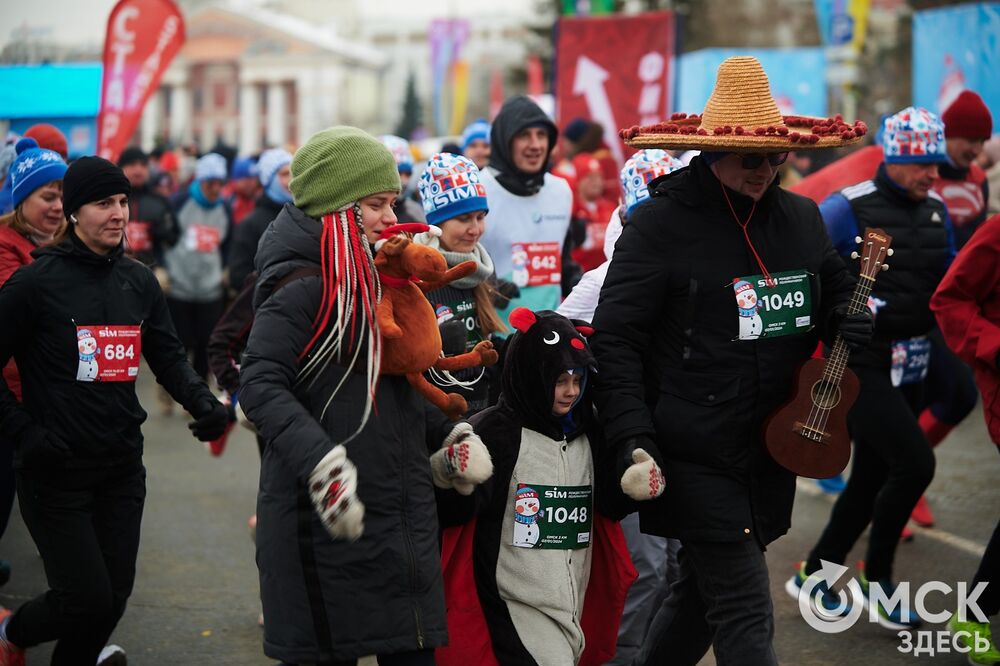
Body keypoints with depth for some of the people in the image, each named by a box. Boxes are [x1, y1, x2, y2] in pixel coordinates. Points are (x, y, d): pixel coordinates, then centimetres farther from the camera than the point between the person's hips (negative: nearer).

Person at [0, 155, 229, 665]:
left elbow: (168, 357, 12)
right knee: (87, 599, -6)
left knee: (113, 597, 6)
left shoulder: (139, 282, 9)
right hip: (55, 469, -6)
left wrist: (200, 401, -7)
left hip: (122, 468, 6)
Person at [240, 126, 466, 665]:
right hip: (325, 524, -8)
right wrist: (321, 462, -35)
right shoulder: (303, 288, -13)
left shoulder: (378, 281, 16)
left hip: (402, 515, 8)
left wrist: (449, 435, 13)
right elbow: (261, 384, -24)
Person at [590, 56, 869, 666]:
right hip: (696, 457, -6)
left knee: (705, 592, 18)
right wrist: (633, 438, -19)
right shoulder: (659, 225, -10)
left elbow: (836, 292, 24)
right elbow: (616, 336, -10)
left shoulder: (801, 218, 8)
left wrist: (851, 318, -1)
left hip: (772, 451, 7)